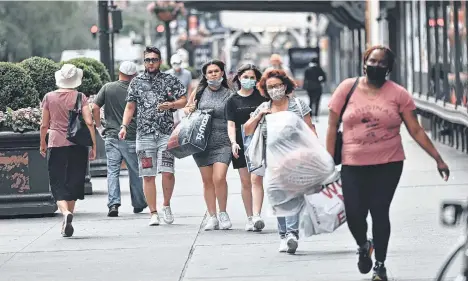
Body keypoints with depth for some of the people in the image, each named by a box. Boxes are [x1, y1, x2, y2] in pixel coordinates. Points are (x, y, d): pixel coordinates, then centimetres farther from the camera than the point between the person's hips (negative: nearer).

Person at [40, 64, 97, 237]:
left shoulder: (49, 97, 1)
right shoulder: (80, 97, -2)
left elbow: (44, 125, 5)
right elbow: (89, 122, -9)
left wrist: (42, 143, 20)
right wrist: (93, 146, -3)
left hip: (56, 145, 0)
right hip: (77, 145, 0)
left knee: (58, 184, 2)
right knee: (73, 183, 12)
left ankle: (65, 212, -26)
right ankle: (66, 224, 16)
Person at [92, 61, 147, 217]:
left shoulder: (108, 88, 0)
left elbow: (95, 108, -4)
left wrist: (99, 127, 7)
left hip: (112, 136, 1)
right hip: (132, 138, -1)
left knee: (112, 171, 2)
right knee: (135, 172, 13)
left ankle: (113, 204, -12)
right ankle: (138, 204, 23)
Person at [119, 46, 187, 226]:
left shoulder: (170, 81, 8)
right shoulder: (136, 82, 13)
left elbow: (184, 100, 6)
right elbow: (130, 107, 14)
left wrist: (171, 105, -14)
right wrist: (124, 126, 1)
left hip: (166, 133, -2)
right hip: (144, 135, 2)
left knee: (167, 172, -13)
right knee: (148, 176, 0)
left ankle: (166, 205, 9)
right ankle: (153, 213, 6)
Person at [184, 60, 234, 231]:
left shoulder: (229, 95, 3)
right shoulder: (199, 92, 9)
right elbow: (187, 108, 23)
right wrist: (188, 109, -1)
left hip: (222, 143, -3)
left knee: (219, 178, -16)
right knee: (207, 181, 6)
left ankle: (223, 214, 2)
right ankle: (212, 217, 14)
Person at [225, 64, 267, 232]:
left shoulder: (261, 97, 4)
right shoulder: (233, 101, 6)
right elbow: (231, 124, 1)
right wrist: (233, 142, -13)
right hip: (241, 144, 2)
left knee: (256, 179, -13)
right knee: (245, 182, 5)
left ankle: (257, 216, -19)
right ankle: (250, 218, 13)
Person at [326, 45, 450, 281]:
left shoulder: (398, 94, -1)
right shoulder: (347, 88, 0)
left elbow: (416, 131, 1)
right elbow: (332, 126, 4)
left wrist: (438, 159, -2)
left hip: (388, 164, 0)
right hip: (353, 165, 1)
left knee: (380, 212, -3)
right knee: (354, 214, -5)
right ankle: (363, 246, 30)